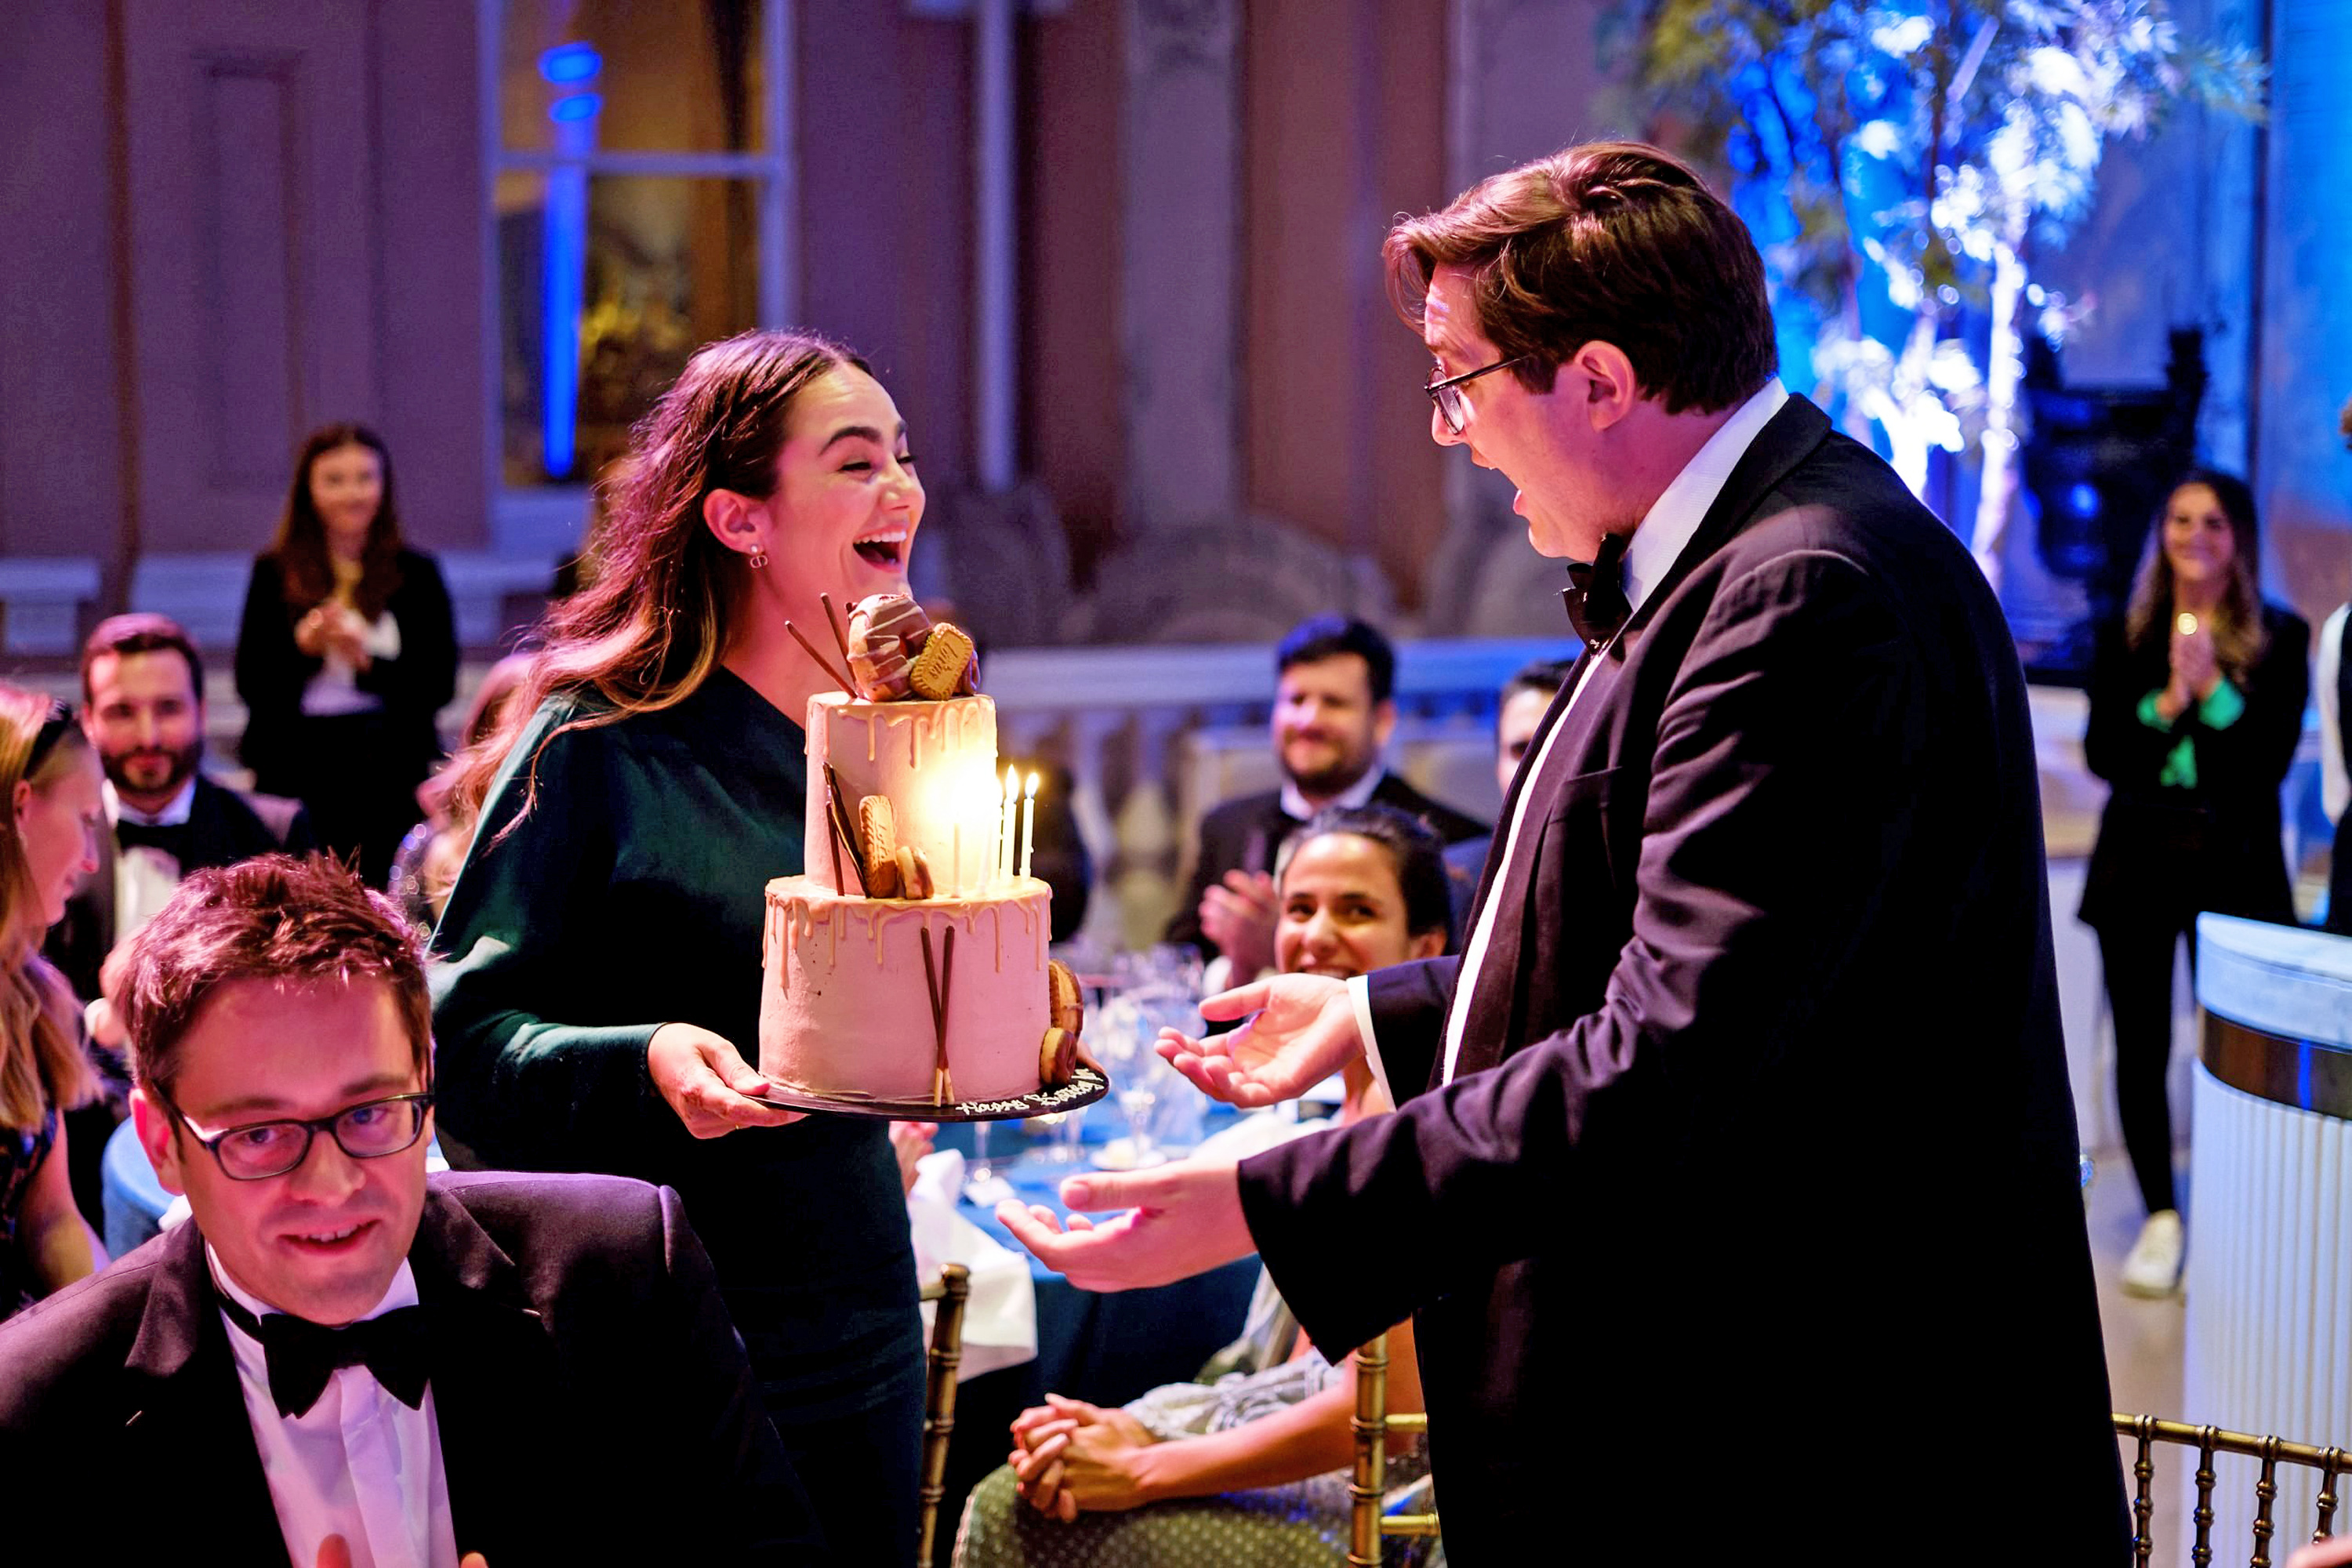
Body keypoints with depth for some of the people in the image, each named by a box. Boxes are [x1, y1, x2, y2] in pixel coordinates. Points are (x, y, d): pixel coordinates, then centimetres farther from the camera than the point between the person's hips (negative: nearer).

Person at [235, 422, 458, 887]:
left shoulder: (415, 574, 8)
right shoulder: (275, 574, 8)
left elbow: (440, 685, 1)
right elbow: (251, 686, 2)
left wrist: (368, 660, -13)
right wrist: (302, 645, -15)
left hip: (392, 774, 0)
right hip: (296, 771, 0)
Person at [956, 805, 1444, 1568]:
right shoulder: (1363, 1093, 13)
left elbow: (1385, 1407, -21)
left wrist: (1143, 1470, -14)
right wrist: (1142, 1436, -2)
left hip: (1375, 1505, -8)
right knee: (1012, 1501, -3)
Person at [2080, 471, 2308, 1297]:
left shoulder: (2281, 638, 1)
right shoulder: (2125, 638, 6)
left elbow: (2274, 757, -8)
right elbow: (2101, 753, -2)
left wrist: (2213, 686, -16)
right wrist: (2165, 701, -16)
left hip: (2233, 864, -2)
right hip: (2139, 861, 2)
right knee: (2141, 1047, 5)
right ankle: (2160, 1216, 16)